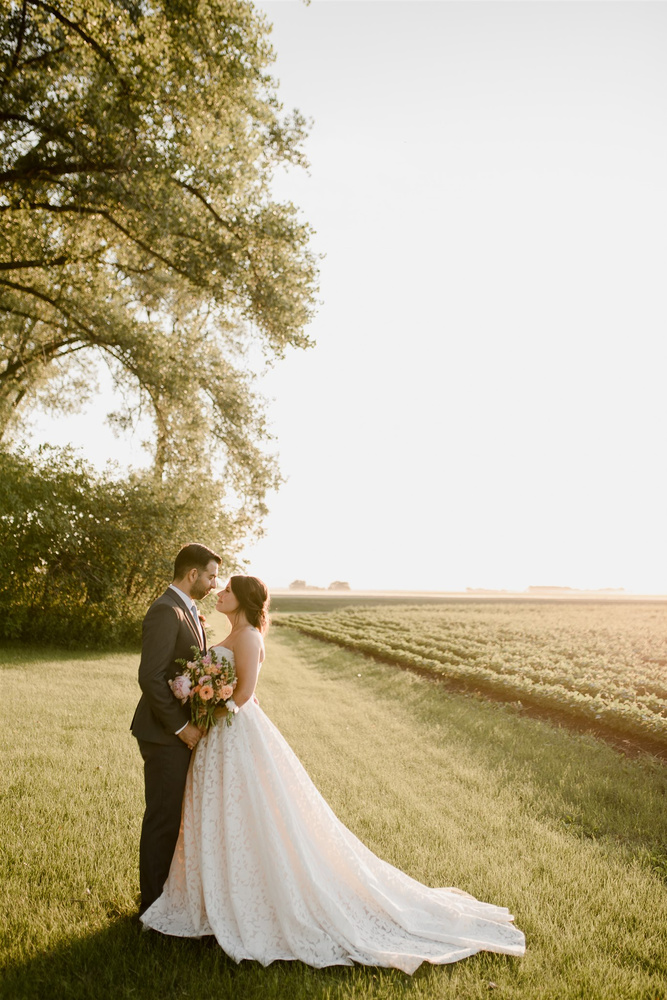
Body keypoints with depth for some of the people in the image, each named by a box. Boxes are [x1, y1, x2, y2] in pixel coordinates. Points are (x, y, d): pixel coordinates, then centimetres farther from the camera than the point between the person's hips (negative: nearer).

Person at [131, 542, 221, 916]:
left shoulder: (187, 611, 12)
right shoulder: (166, 612, -20)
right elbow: (151, 677, -25)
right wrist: (181, 727, -20)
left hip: (183, 732, 9)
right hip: (166, 735, -9)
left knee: (176, 815, 19)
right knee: (164, 818, 4)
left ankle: (169, 890, 34)